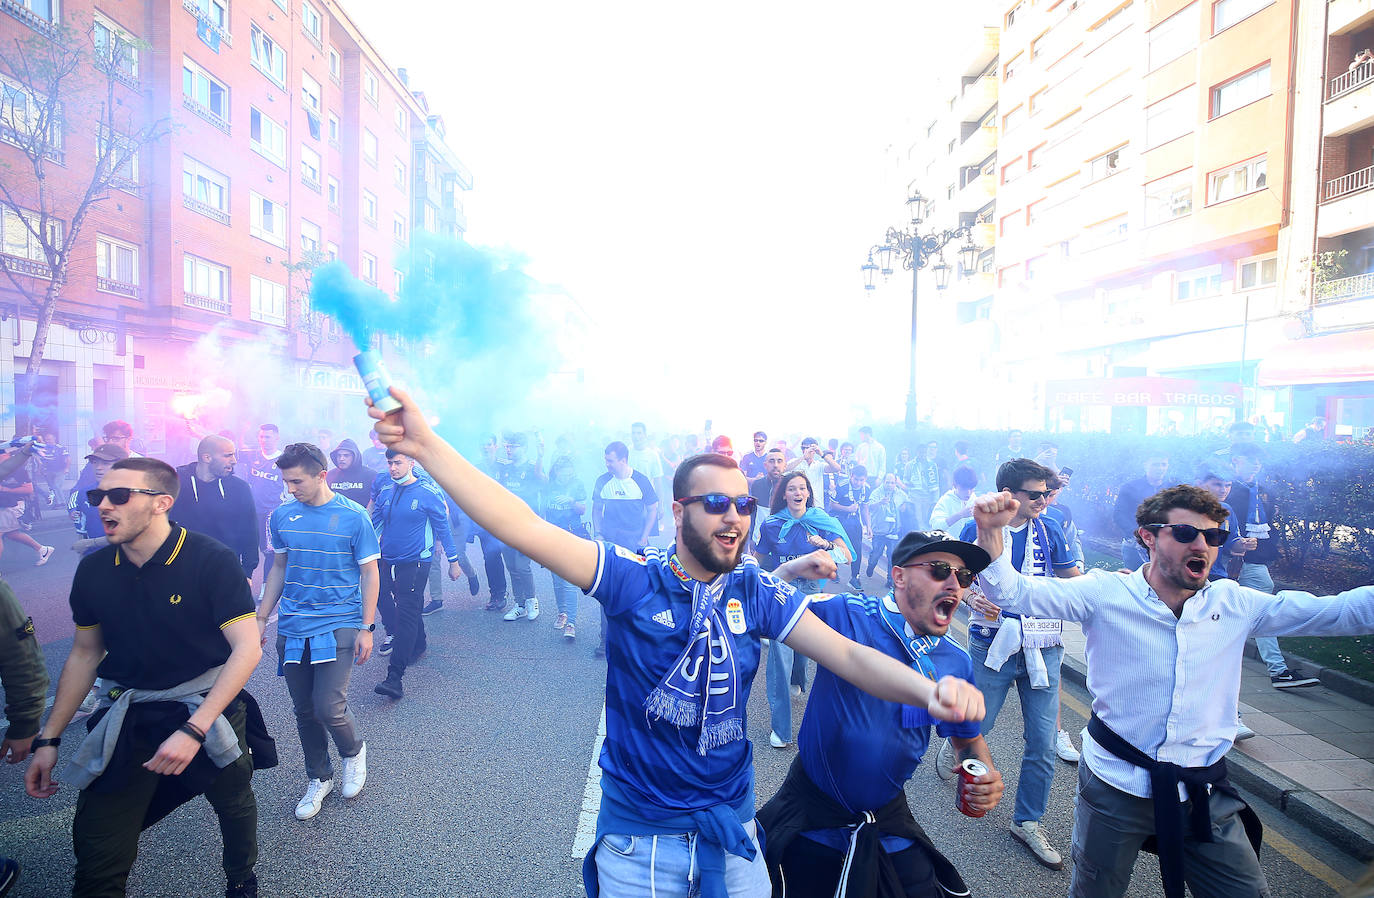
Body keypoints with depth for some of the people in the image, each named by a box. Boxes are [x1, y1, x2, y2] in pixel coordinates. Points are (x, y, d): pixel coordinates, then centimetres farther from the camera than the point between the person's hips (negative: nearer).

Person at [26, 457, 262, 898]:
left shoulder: (212, 560, -18)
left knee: (235, 807, 17)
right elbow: (84, 654, 11)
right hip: (126, 717, 3)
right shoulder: (93, 570, -2)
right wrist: (48, 738, 9)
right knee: (96, 857, 0)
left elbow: (247, 648, -21)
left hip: (208, 706, -3)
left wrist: (194, 729, -27)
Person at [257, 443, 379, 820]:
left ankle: (354, 752, 23)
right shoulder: (282, 515, 3)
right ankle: (319, 779, 32)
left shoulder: (353, 516, -9)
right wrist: (261, 618, 12)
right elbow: (279, 570, 15)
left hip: (338, 626, -4)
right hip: (292, 628, 4)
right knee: (304, 710, 12)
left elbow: (369, 574, -5)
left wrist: (367, 627, -7)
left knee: (329, 708, -10)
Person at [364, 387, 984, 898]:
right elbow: (525, 529, -25)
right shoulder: (633, 578, -16)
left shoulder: (756, 592, -9)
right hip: (636, 839, -2)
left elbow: (849, 655, -14)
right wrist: (426, 445, -33)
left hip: (731, 833, 2)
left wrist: (931, 690, -33)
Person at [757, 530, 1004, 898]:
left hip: (889, 819, 4)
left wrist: (986, 776, -9)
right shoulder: (844, 615, -19)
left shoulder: (957, 662, -5)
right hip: (811, 811, -3)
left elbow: (968, 738, 12)